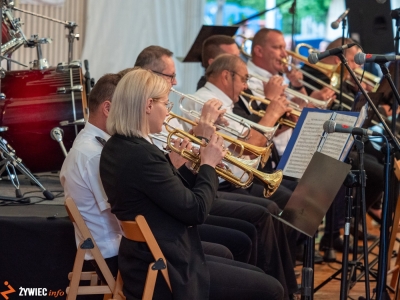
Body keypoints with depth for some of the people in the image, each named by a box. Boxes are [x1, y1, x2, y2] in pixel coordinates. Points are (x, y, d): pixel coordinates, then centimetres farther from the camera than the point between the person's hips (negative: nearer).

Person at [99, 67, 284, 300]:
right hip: (165, 273, -10)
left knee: (255, 276, 21)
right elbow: (195, 210, -20)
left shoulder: (117, 148, 7)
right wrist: (208, 165, -6)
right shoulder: (141, 155, -24)